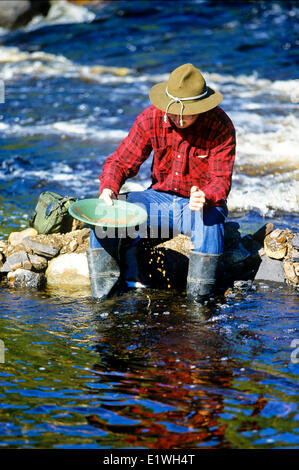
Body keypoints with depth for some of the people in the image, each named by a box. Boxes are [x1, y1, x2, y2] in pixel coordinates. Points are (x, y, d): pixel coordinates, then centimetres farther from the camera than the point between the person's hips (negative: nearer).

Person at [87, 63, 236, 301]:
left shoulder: (221, 127, -16)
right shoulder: (151, 118, -8)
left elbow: (221, 181, -17)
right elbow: (120, 161, -3)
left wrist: (205, 199, -42)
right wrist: (109, 189, -26)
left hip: (201, 204, -3)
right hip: (160, 199, 3)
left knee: (210, 220, -39)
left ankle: (199, 302, -25)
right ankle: (102, 293, -14)